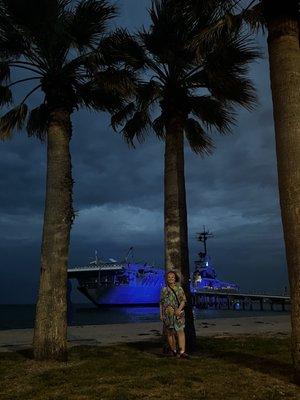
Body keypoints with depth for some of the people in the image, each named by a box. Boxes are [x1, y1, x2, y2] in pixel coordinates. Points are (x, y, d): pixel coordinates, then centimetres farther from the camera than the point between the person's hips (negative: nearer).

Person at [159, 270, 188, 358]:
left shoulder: (179, 289, 6)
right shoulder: (164, 290, 10)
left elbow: (183, 300, 1)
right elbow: (161, 303, 12)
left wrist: (179, 309, -16)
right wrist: (161, 314, 6)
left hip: (178, 314, -2)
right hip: (167, 314, 2)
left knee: (180, 331, -13)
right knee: (169, 332, 4)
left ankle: (182, 351, -17)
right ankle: (173, 350, 18)